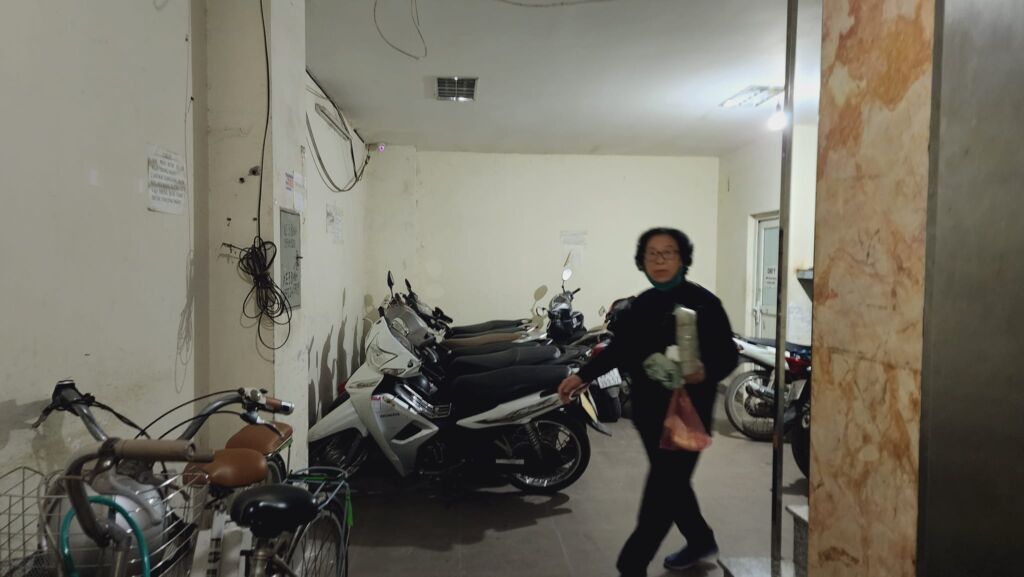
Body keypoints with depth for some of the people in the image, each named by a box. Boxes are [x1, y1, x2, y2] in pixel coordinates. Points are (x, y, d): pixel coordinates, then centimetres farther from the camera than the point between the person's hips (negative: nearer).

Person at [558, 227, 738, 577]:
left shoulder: (703, 302, -10)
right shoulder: (641, 305, 9)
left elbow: (728, 355, -11)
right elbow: (619, 349, 12)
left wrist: (705, 373, -31)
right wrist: (583, 376, 4)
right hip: (649, 409, 7)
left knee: (661, 489, -4)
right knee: (671, 482, 18)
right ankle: (701, 541, 41)